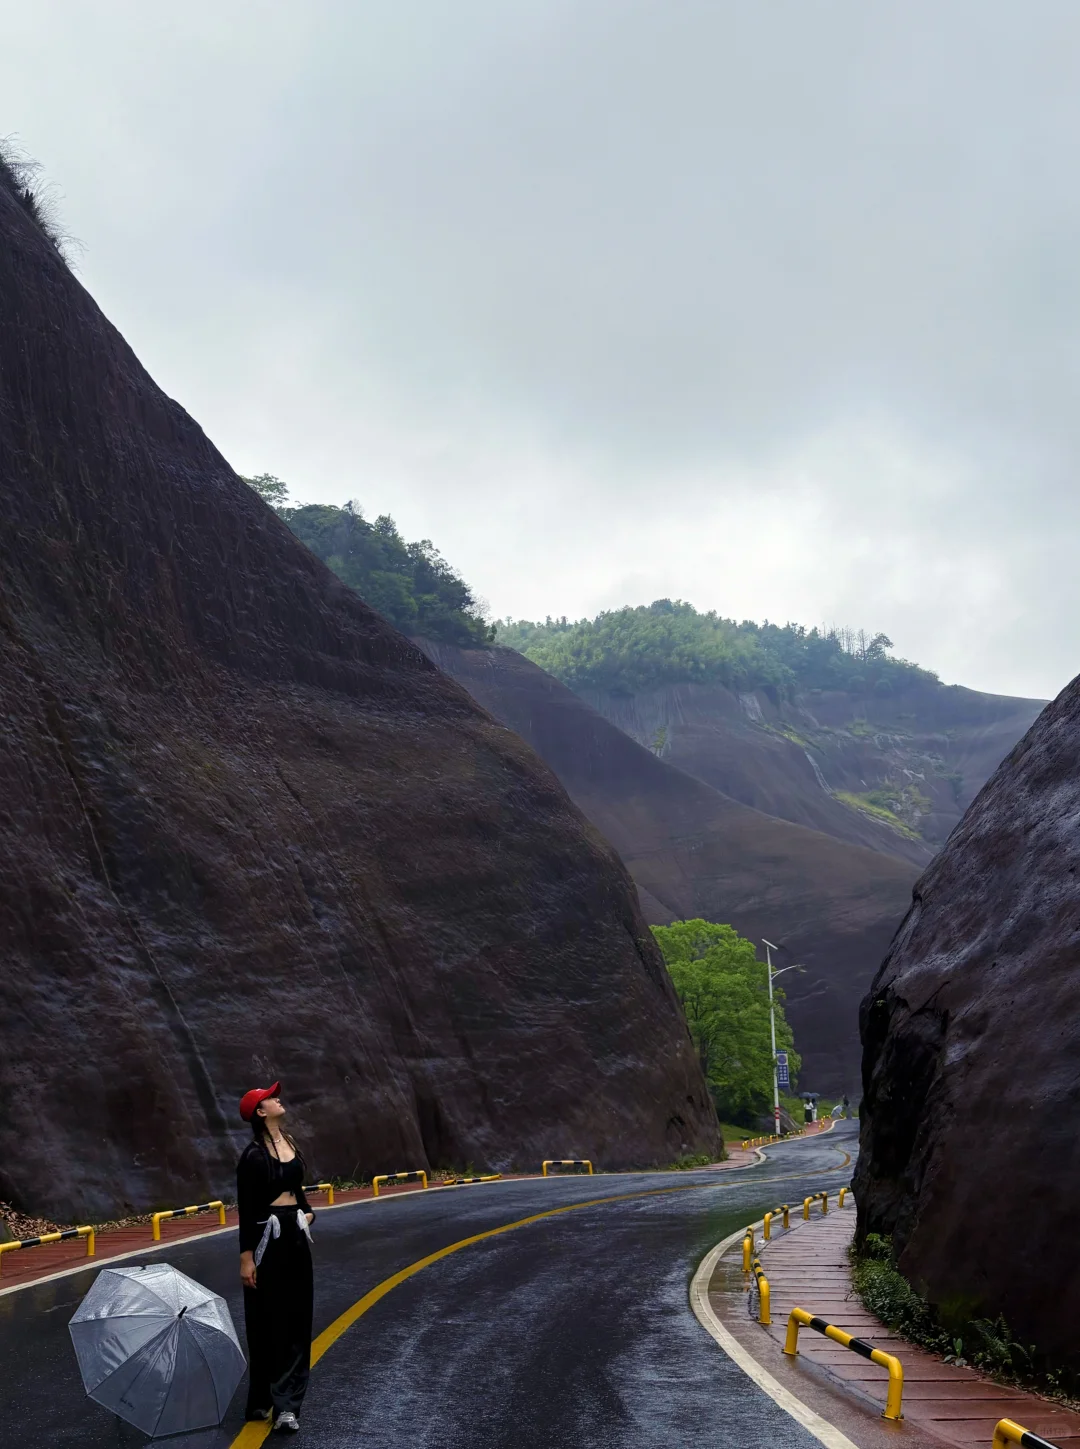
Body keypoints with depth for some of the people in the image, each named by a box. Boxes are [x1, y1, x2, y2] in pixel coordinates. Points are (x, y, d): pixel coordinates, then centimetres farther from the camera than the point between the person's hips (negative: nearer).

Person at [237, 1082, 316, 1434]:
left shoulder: (289, 1142, 8)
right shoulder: (253, 1155, -14)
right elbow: (246, 1209, -14)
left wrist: (307, 1211, 6)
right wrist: (246, 1257, -16)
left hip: (295, 1236, 7)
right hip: (267, 1239, -7)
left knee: (296, 1319, 6)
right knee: (269, 1322, 2)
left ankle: (285, 1404, 11)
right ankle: (263, 1401, 16)